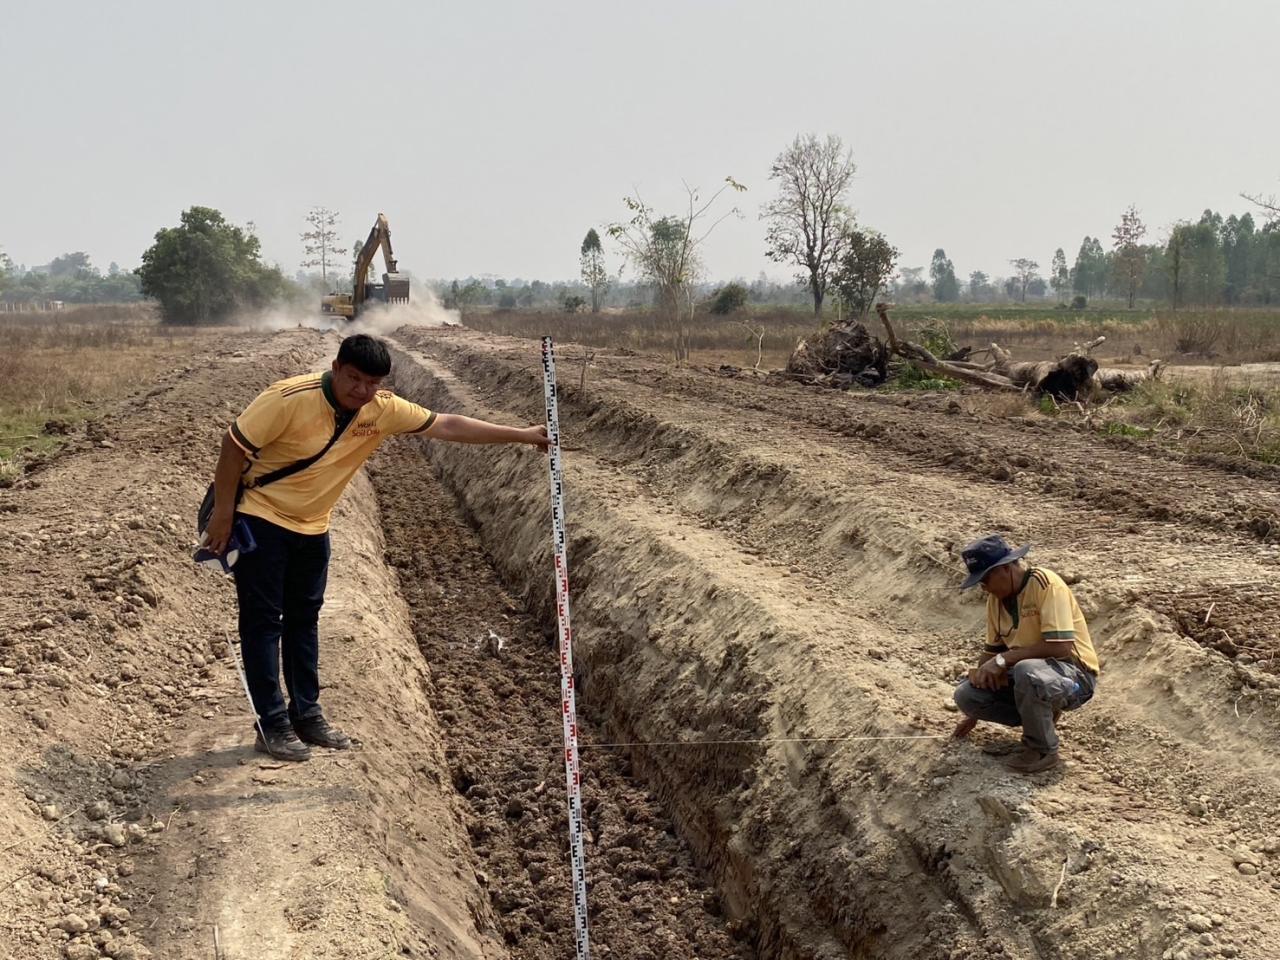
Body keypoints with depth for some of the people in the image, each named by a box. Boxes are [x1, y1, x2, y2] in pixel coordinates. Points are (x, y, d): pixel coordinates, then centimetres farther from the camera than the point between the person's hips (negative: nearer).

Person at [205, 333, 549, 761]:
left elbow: (446, 425, -6)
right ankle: (272, 725, 2)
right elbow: (235, 444, -19)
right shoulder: (290, 398, -26)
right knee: (263, 620, -3)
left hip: (311, 526, 6)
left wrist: (521, 435, -8)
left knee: (304, 618, 11)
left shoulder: (383, 410, -10)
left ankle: (306, 714, 21)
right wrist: (223, 512, -17)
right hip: (259, 517, -6)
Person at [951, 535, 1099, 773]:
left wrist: (1004, 659, -25)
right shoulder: (996, 597, 3)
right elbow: (993, 650, 14)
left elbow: (1061, 648, -28)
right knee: (965, 695, -12)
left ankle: (1043, 750, -15)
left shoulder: (1045, 584, -20)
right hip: (1025, 674, 7)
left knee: (1027, 671, -39)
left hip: (1075, 675, -7)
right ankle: (1039, 716, 6)